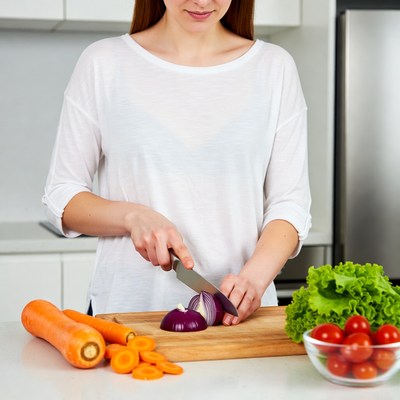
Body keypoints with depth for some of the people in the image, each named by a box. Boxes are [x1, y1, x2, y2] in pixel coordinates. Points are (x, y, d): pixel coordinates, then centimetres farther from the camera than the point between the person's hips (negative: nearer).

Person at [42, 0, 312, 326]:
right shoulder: (103, 63, 4)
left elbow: (290, 203, 4)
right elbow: (61, 196, 7)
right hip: (127, 309, 0)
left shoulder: (274, 67, 7)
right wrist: (132, 215, -12)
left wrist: (255, 277, -14)